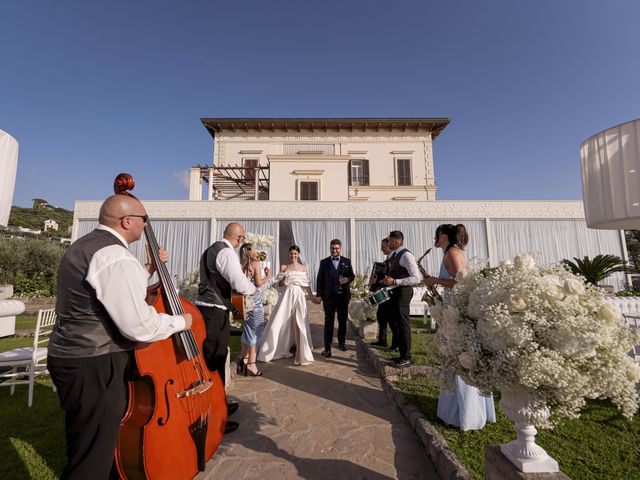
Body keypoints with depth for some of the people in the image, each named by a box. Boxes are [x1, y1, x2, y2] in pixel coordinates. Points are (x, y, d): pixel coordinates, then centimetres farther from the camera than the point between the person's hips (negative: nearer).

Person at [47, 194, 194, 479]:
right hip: (93, 367, -11)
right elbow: (139, 326, -25)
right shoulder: (115, 256, -22)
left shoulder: (86, 245, 11)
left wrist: (148, 270, 16)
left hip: (71, 357, 11)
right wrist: (180, 322, -9)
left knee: (86, 448, 26)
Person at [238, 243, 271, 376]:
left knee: (247, 330, 16)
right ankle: (251, 363, 4)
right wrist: (268, 276, 3)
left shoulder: (244, 265, 9)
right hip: (255, 300, -7)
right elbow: (258, 282, -13)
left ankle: (244, 360, 25)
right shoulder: (255, 263, -8)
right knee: (255, 331, 1)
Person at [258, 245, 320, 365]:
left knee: (298, 324, -2)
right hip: (286, 296, 0)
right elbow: (279, 285, 4)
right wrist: (284, 278, -15)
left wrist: (312, 297, 9)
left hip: (299, 297, 0)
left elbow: (306, 284, 10)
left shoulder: (303, 268, 7)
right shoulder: (284, 267, 4)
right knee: (280, 322, 2)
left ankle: (300, 352, 8)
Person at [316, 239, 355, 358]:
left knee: (343, 320, 14)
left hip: (343, 295, 2)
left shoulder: (347, 261, 7)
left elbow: (352, 275, 11)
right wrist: (319, 295, -5)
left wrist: (348, 279, -13)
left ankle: (342, 342, 33)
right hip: (329, 296, -2)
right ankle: (327, 348, 5)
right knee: (329, 322, 0)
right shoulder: (324, 262, 3)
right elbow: (320, 279, 1)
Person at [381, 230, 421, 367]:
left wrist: (394, 281, -25)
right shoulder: (393, 255, 12)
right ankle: (402, 354, 32)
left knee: (403, 324, 1)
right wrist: (387, 280, 7)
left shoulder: (406, 255, -16)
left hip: (402, 292, -10)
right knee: (394, 323, 16)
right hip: (394, 292, 10)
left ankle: (406, 358, 16)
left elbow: (416, 278, -22)